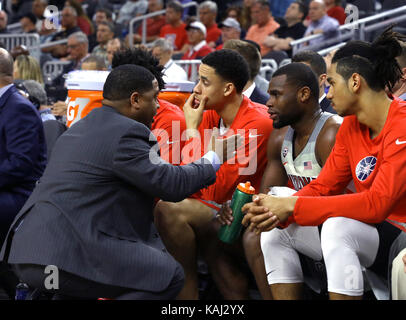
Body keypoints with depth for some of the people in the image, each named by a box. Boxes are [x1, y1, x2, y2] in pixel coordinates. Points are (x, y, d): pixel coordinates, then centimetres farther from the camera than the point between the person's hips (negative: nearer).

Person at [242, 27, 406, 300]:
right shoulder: (351, 127, 7)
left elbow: (378, 203, -27)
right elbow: (322, 187, 6)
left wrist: (292, 205, -23)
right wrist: (278, 212, -16)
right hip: (372, 231, 8)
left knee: (338, 227, -34)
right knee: (276, 230, -3)